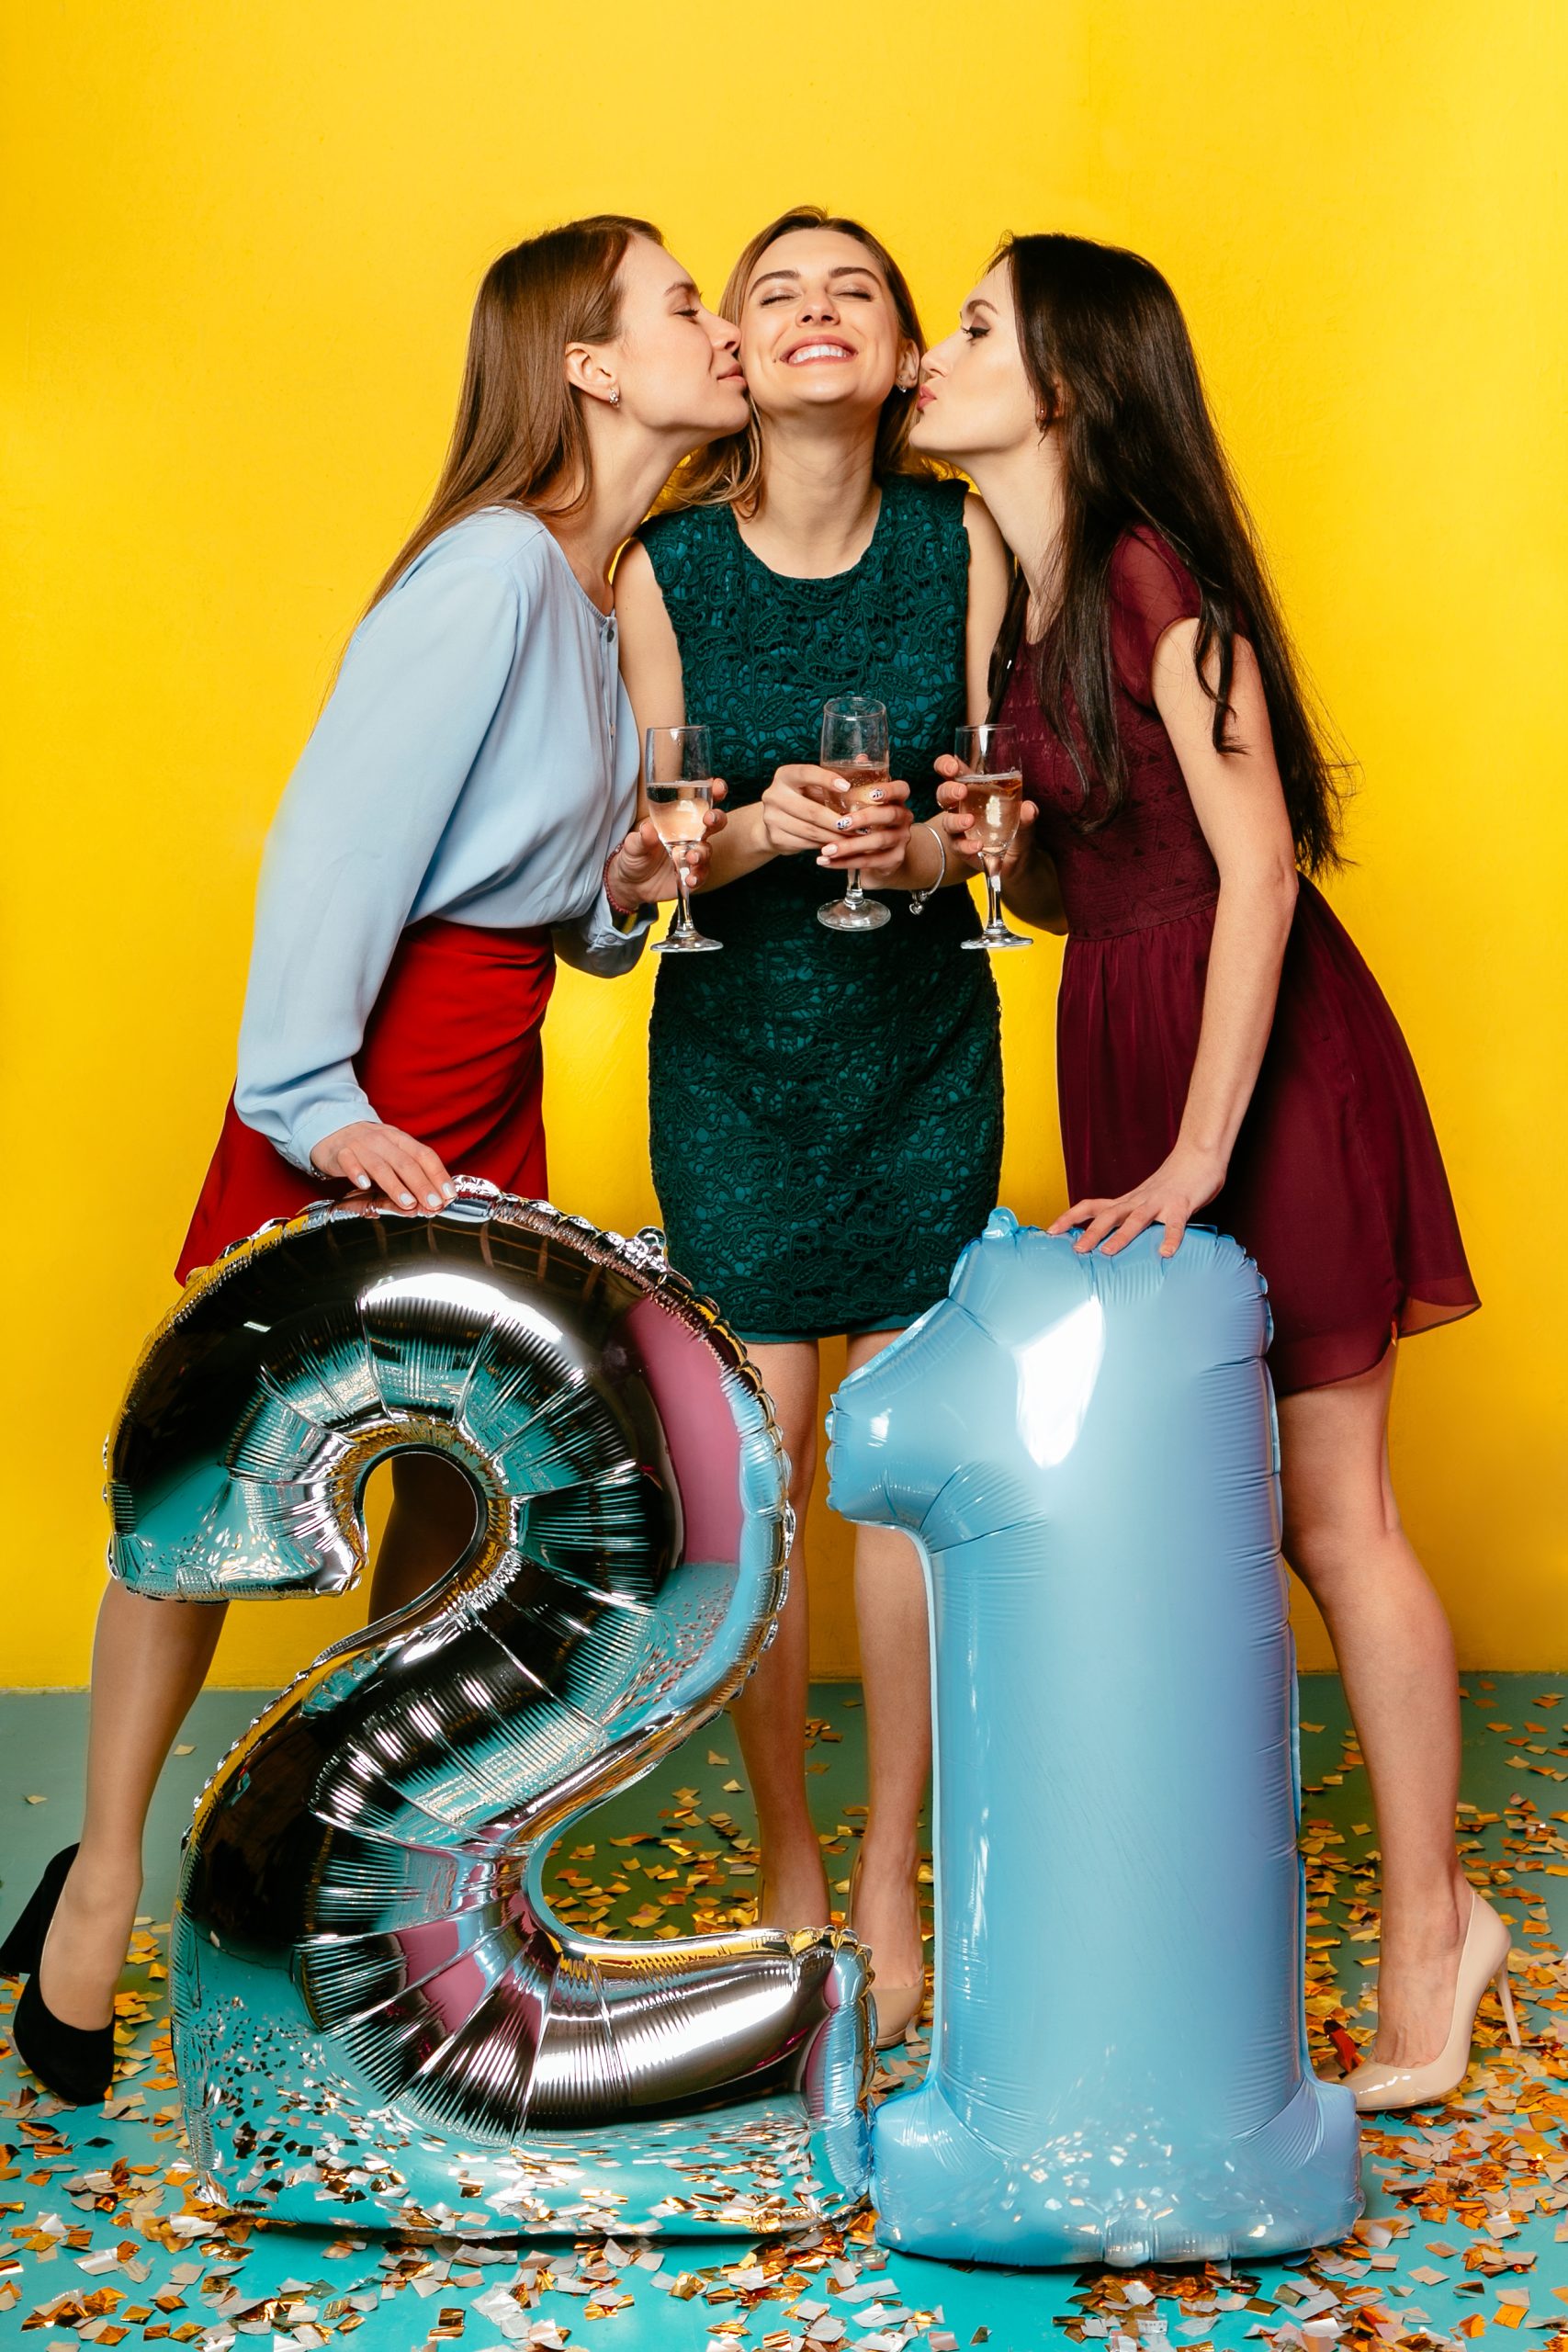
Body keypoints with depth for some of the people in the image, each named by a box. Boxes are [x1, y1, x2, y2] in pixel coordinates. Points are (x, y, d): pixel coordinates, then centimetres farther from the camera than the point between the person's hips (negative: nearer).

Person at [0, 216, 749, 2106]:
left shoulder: (603, 595, 12)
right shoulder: (491, 567, -15)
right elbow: (338, 832, -19)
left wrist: (623, 889, -2)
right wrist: (312, 1101, -21)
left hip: (494, 1077, 9)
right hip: (371, 1084, -9)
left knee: (462, 1477, 10)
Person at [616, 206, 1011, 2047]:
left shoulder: (960, 540, -3)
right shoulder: (667, 564, -5)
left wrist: (919, 847, -22)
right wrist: (762, 828, -22)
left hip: (925, 1032, 1)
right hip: (735, 1037, 0)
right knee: (760, 1449, 0)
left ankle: (890, 1880, 16)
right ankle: (786, 1863, 19)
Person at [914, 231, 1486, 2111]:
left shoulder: (1157, 579, -13)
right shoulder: (1028, 599, 12)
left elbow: (1255, 864, -17)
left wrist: (1201, 1147, -19)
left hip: (1261, 1054, -8)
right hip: (1124, 1052, 8)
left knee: (1325, 1511, -2)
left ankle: (1426, 1926, 13)